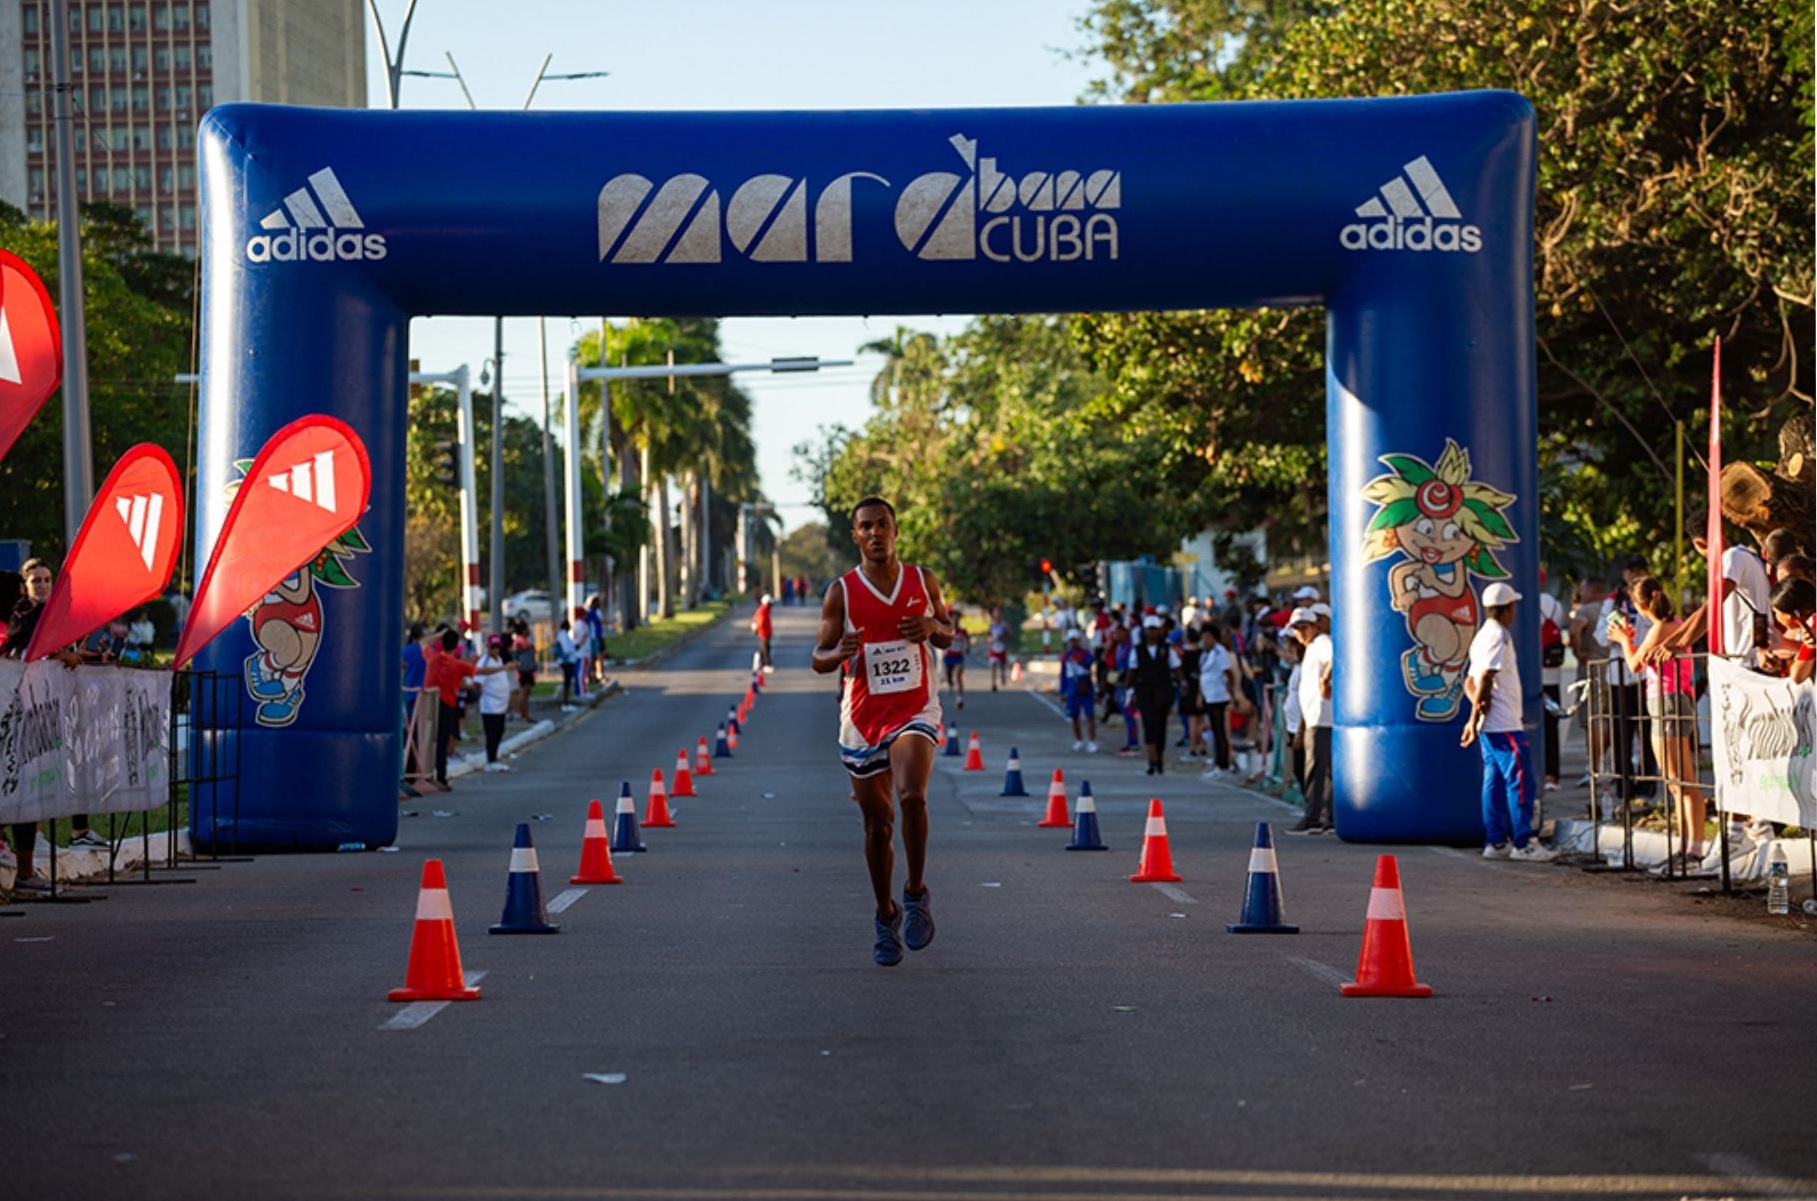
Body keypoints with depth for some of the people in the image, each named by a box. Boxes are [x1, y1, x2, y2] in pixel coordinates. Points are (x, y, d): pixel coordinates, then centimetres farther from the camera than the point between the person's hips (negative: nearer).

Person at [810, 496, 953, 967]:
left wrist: (933, 627, -8)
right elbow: (819, 659, 0)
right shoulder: (842, 592, -1)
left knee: (912, 797, -26)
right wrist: (840, 652, -23)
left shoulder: (922, 581, 4)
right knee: (878, 825, 7)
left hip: (915, 711, -1)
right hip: (863, 717, 1)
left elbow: (950, 636, 16)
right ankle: (886, 917, 25)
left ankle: (916, 893, -7)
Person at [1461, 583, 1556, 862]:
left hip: (1489, 724, 10)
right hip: (1505, 724, -10)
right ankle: (1523, 843, -9)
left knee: (1495, 781, 9)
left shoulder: (1482, 636, 18)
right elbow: (1485, 678, -18)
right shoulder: (1499, 636, -11)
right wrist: (1475, 717, -15)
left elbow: (1470, 682, 16)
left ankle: (1496, 842, 10)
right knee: (1520, 779, -8)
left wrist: (1476, 707, -3)